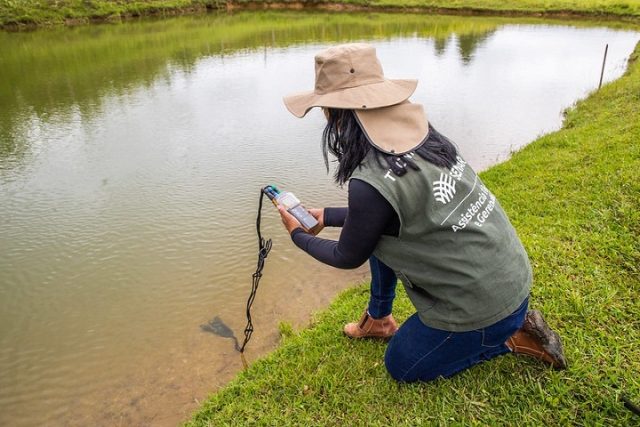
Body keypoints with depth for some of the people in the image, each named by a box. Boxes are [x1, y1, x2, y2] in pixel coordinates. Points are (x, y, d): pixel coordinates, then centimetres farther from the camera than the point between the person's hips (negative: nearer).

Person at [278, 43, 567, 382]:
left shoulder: (371, 183, -28)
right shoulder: (422, 133, -3)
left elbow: (348, 258, -8)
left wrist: (298, 235, 8)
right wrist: (326, 216, 18)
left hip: (480, 304, -8)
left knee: (401, 367, 18)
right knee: (379, 234, 15)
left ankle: (512, 337, 12)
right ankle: (378, 320, 30)